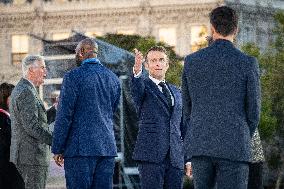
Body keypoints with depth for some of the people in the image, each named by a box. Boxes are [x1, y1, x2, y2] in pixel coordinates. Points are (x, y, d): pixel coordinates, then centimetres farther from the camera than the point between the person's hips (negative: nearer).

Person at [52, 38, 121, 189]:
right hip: (108, 147, 6)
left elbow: (64, 116, -8)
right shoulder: (113, 78, 12)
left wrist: (57, 149, -3)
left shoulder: (73, 77, -7)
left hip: (81, 148, -6)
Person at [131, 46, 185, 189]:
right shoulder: (143, 86, 6)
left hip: (175, 158, 5)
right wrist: (137, 71, -43)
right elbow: (136, 89, -21)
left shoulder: (176, 92, 21)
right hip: (151, 155, -5)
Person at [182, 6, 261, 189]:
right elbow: (253, 110, 1)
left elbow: (187, 106, 13)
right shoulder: (247, 63, -3)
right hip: (234, 148, -3)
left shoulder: (192, 61, 6)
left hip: (199, 146, 3)